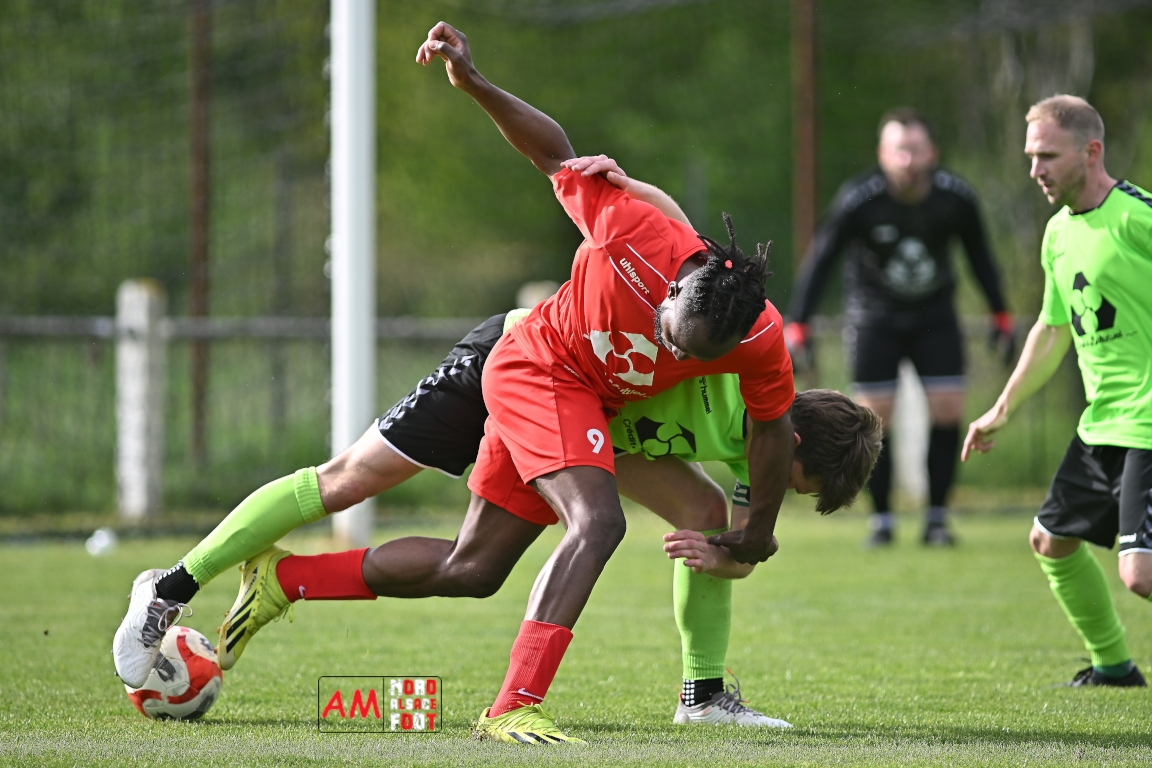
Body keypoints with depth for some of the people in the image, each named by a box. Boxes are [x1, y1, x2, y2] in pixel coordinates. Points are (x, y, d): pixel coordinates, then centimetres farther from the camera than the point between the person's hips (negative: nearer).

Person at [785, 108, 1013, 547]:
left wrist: (1001, 316, 7)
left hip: (934, 315, 2)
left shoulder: (956, 198, -15)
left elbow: (978, 255, 3)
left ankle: (936, 519, 5)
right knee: (874, 417, -7)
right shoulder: (857, 200, -22)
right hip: (873, 316, -2)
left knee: (948, 411, -6)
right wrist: (797, 325, -21)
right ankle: (881, 520, 5)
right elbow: (821, 259, -16)